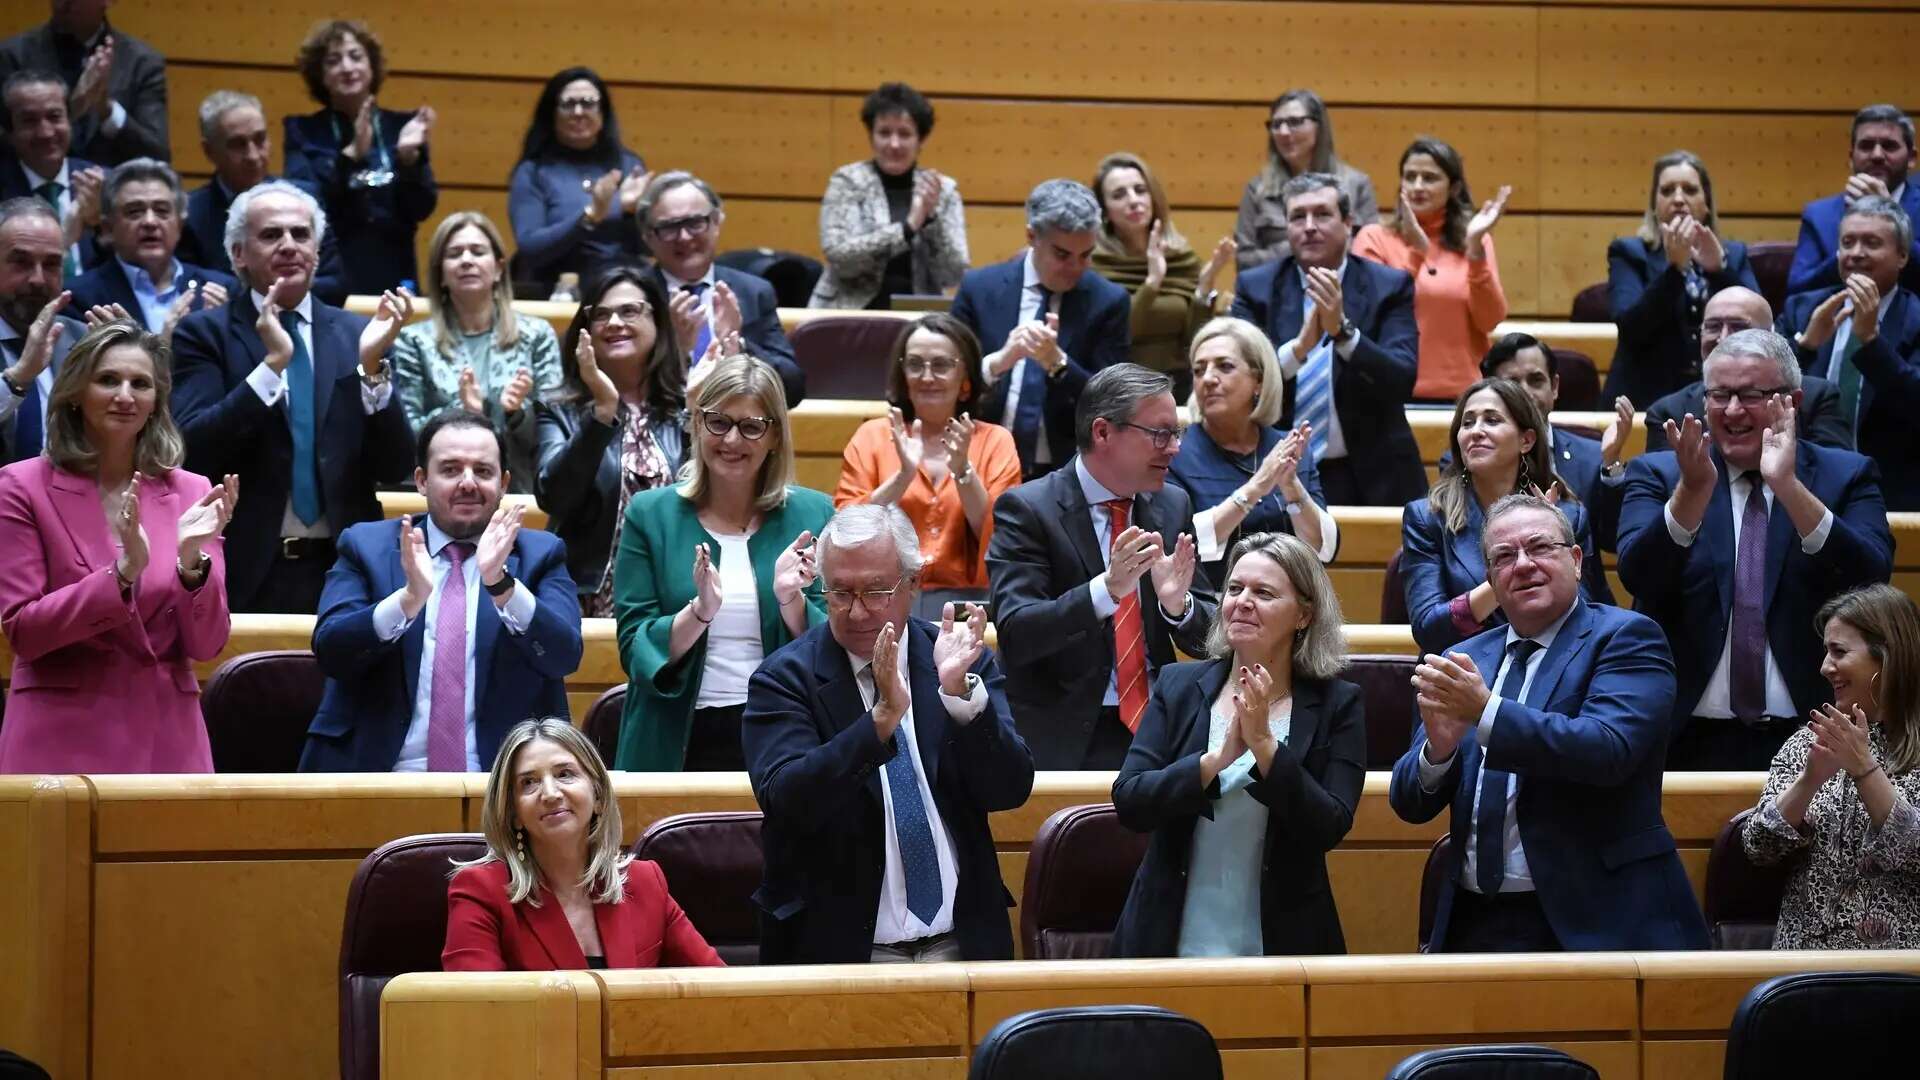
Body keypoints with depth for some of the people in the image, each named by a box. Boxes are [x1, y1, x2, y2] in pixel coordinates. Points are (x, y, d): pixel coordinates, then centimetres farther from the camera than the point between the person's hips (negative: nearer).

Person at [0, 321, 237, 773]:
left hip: (167, 736, 2)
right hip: (62, 741, -2)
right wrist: (122, 572, -19)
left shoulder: (191, 493, 5)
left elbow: (207, 644, 2)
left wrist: (192, 561, -16)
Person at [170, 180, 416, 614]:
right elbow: (194, 453, -11)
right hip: (247, 573, -2)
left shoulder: (356, 335, 7)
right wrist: (272, 363, -19)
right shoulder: (204, 334, 2)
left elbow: (395, 469, 1)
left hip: (344, 571, 2)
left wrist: (372, 366, -12)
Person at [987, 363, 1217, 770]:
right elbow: (1014, 634, -16)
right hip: (1065, 742, -4)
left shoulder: (1173, 506, 11)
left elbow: (1208, 637, 13)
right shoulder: (1026, 509, -5)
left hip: (1160, 732, 4)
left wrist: (1178, 604, -10)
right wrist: (1107, 589, -29)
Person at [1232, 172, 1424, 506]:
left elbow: (1402, 381, -13)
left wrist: (1342, 330, -27)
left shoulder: (1390, 287, 0)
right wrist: (1300, 345, -27)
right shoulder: (1255, 287, 2)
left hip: (1371, 478, 0)